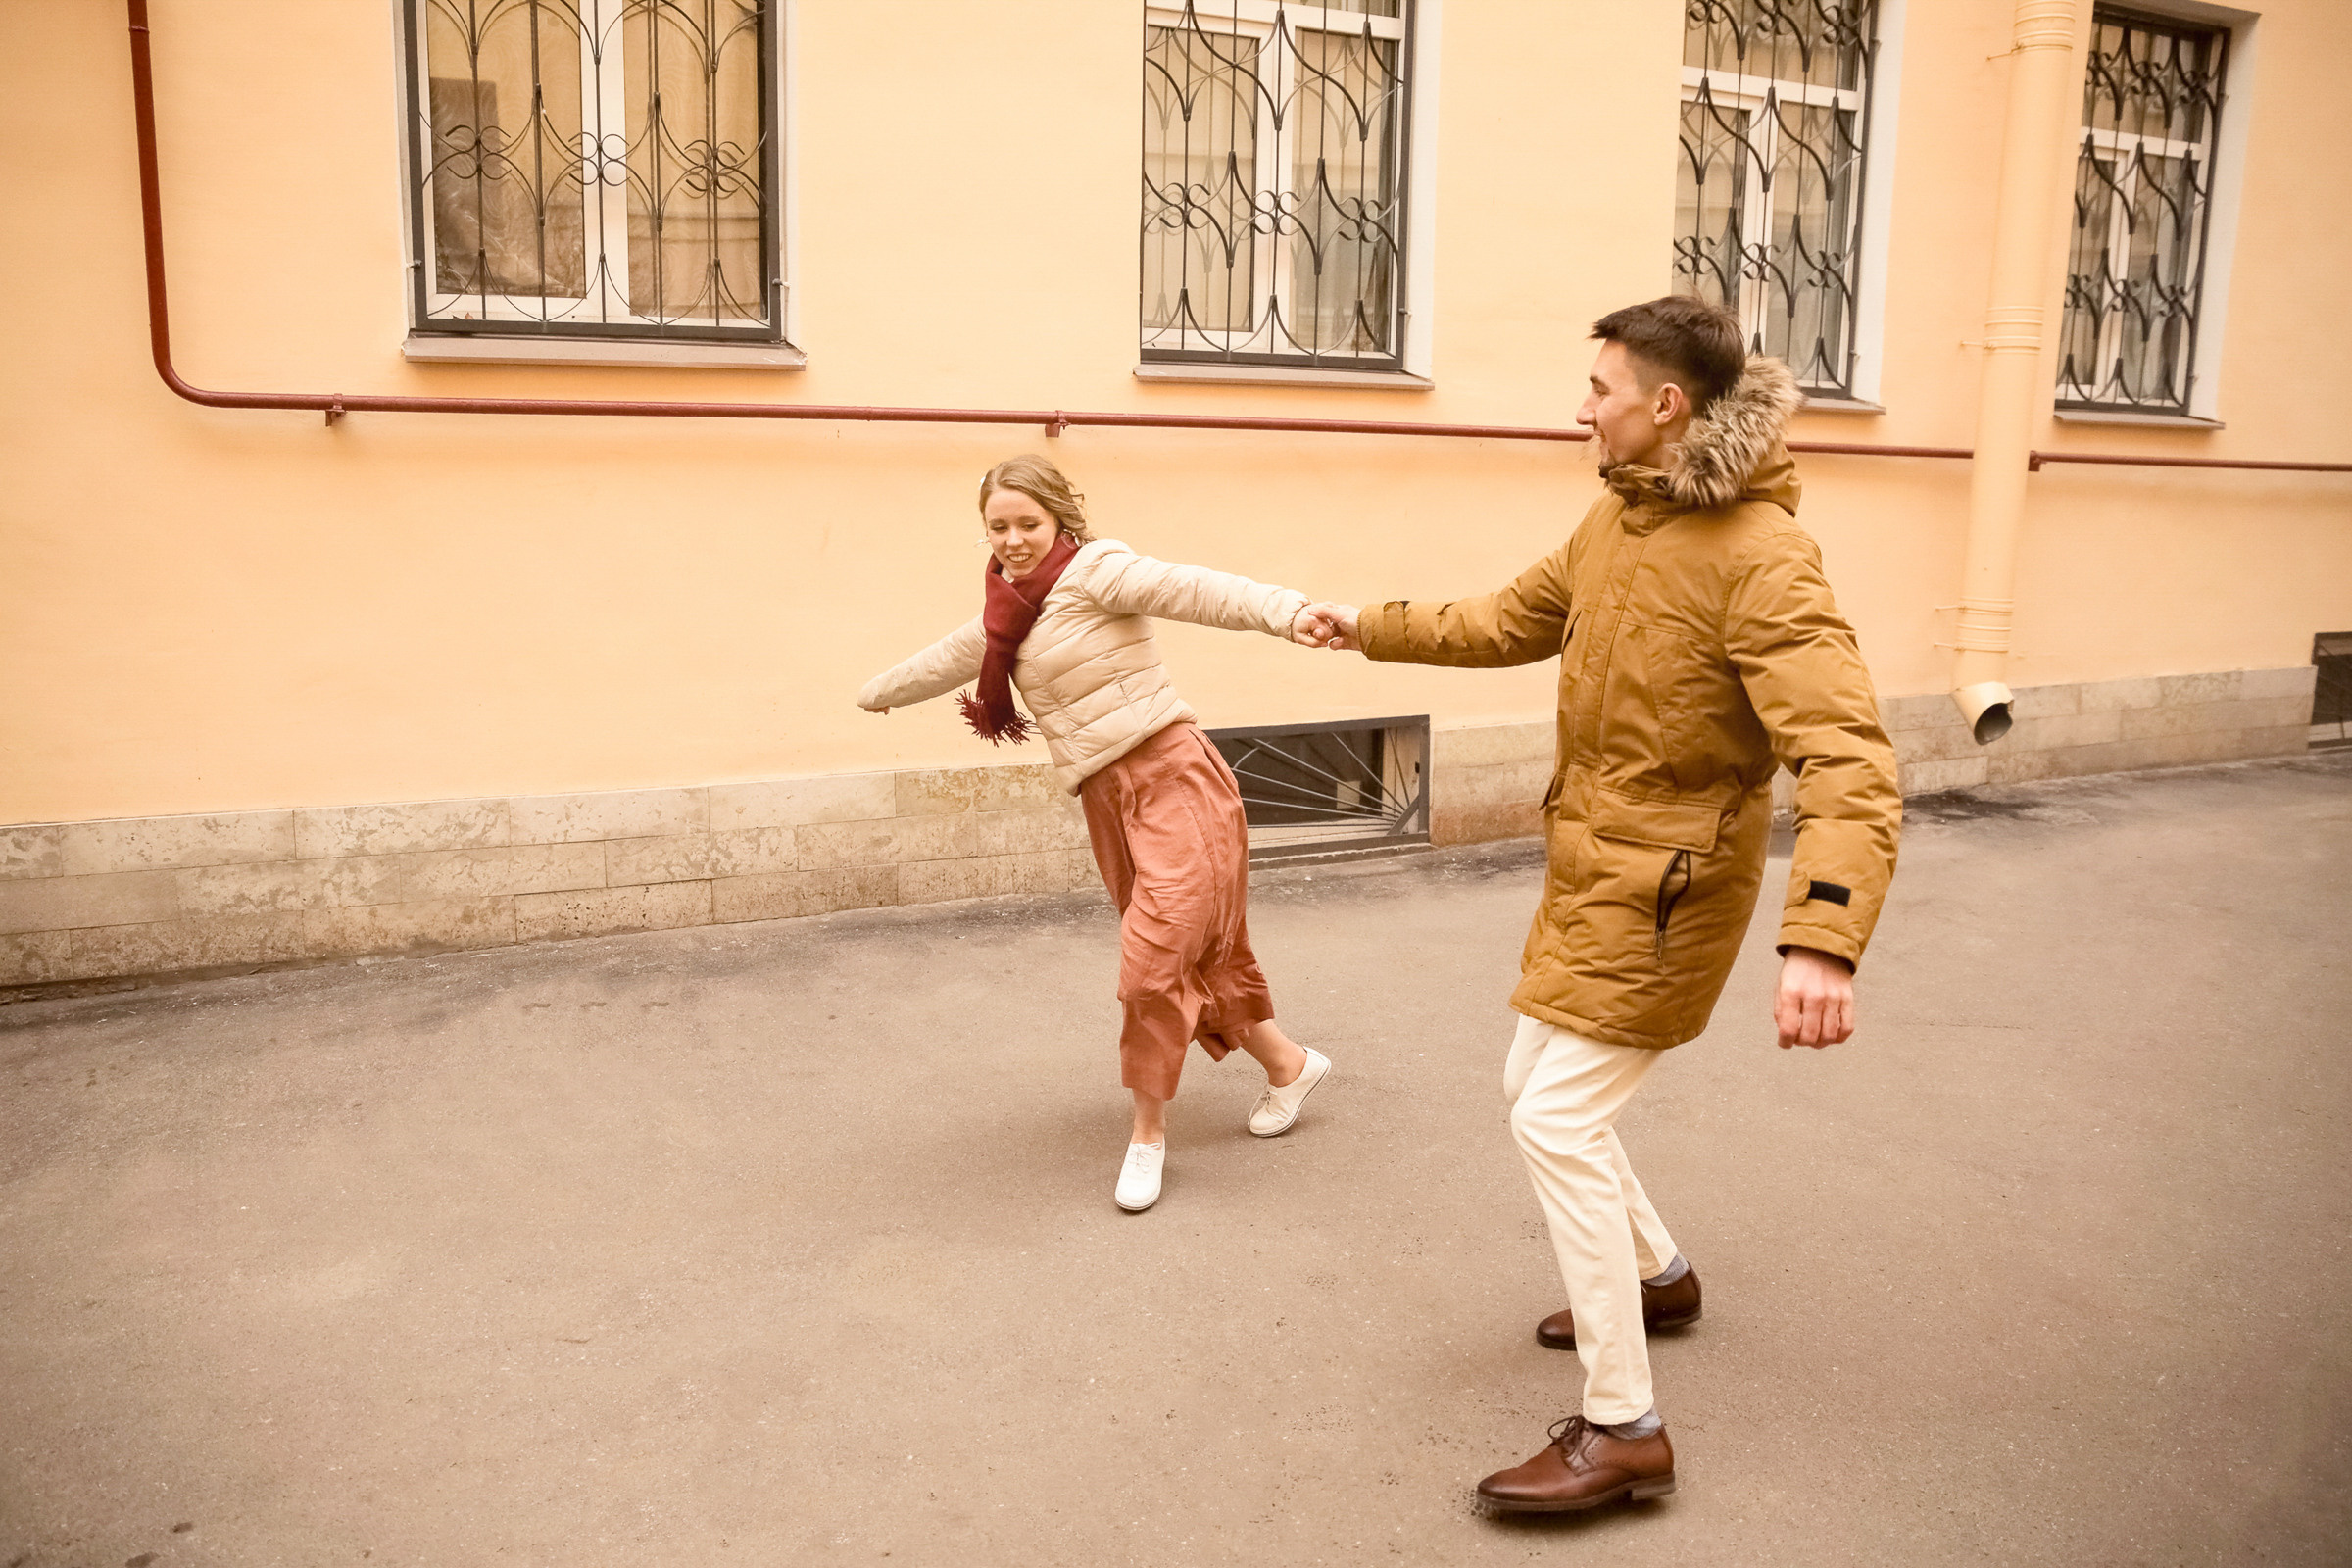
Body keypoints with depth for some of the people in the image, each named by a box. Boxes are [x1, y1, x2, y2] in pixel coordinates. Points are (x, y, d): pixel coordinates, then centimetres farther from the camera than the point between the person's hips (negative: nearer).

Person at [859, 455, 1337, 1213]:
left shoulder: (1092, 569, -9)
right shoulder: (1007, 615, 15)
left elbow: (1191, 590, -26)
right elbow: (948, 659, 35)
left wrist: (1287, 612, -43)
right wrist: (878, 692, 52)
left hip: (1172, 780, -7)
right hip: (1108, 801, 8)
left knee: (1153, 964, -9)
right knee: (1194, 955, 13)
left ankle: (1149, 1130, 10)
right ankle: (1288, 1064, 34)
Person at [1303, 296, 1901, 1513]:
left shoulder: (1760, 558, -24)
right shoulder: (1616, 520, 3)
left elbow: (1849, 760, -31)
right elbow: (1512, 623, 20)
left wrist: (1823, 942, -43)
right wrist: (1375, 630, 23)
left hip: (1665, 888, -9)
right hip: (1590, 865, 9)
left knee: (1556, 1122, -9)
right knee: (1537, 1087, 19)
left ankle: (1623, 1429, 5)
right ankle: (1657, 1276, 44)